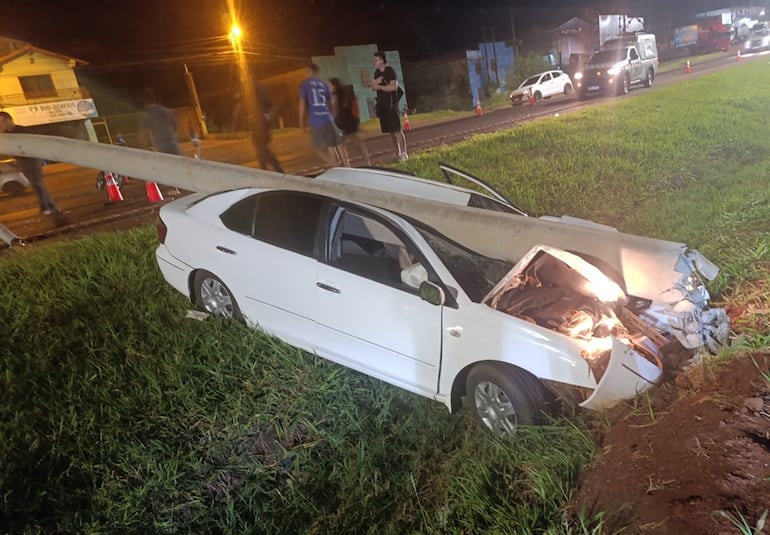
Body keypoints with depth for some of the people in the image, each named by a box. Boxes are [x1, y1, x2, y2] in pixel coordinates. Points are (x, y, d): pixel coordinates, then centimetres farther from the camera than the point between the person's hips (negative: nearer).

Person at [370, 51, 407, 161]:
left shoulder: (390, 71, -8)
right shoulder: (377, 72, 14)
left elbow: (394, 86, -18)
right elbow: (373, 87, 13)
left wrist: (379, 86, -11)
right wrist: (375, 82, -9)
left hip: (391, 104, -7)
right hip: (382, 105, 7)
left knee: (397, 130, -10)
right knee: (390, 131, 7)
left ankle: (404, 153, -8)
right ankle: (398, 154, 13)